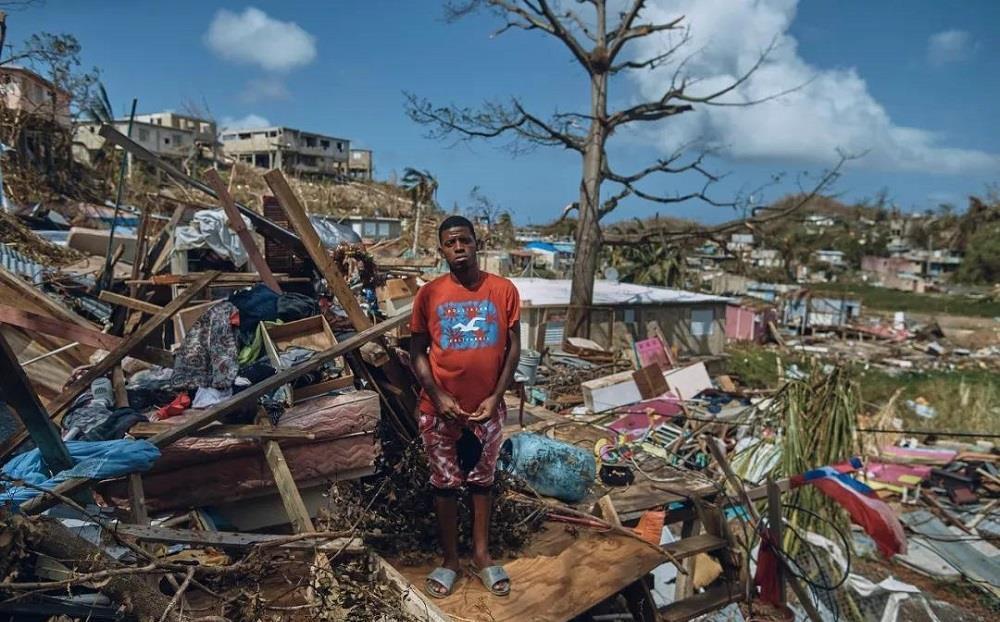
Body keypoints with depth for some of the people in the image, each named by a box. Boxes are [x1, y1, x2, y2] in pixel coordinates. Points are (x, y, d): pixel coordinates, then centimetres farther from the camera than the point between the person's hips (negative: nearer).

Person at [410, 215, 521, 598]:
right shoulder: (429, 294, -6)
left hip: (487, 408, 1)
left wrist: (495, 397, -9)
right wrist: (438, 396, -13)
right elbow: (417, 352, -2)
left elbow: (513, 347, -1)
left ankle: (481, 554, 33)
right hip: (440, 409, 0)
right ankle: (450, 559, 29)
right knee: (445, 483, 12)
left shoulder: (504, 290, -5)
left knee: (482, 480, 16)